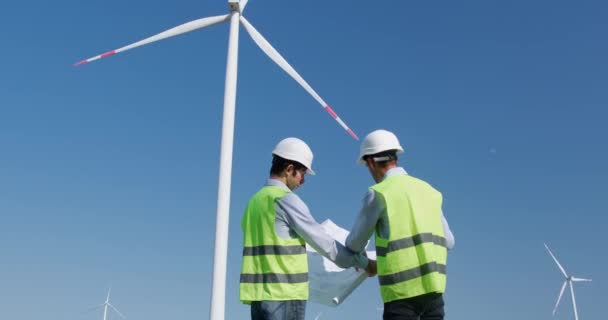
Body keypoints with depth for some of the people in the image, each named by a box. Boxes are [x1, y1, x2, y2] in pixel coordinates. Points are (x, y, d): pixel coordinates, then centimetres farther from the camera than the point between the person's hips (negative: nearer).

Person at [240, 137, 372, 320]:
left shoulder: (255, 200, 16)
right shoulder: (286, 199, -10)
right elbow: (321, 240, -9)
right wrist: (362, 262, 0)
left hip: (259, 292, 8)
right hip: (284, 293, -8)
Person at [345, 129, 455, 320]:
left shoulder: (378, 193, -6)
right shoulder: (428, 190, 11)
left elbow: (355, 243, 4)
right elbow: (448, 241, 16)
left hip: (402, 289, -6)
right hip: (434, 286, 6)